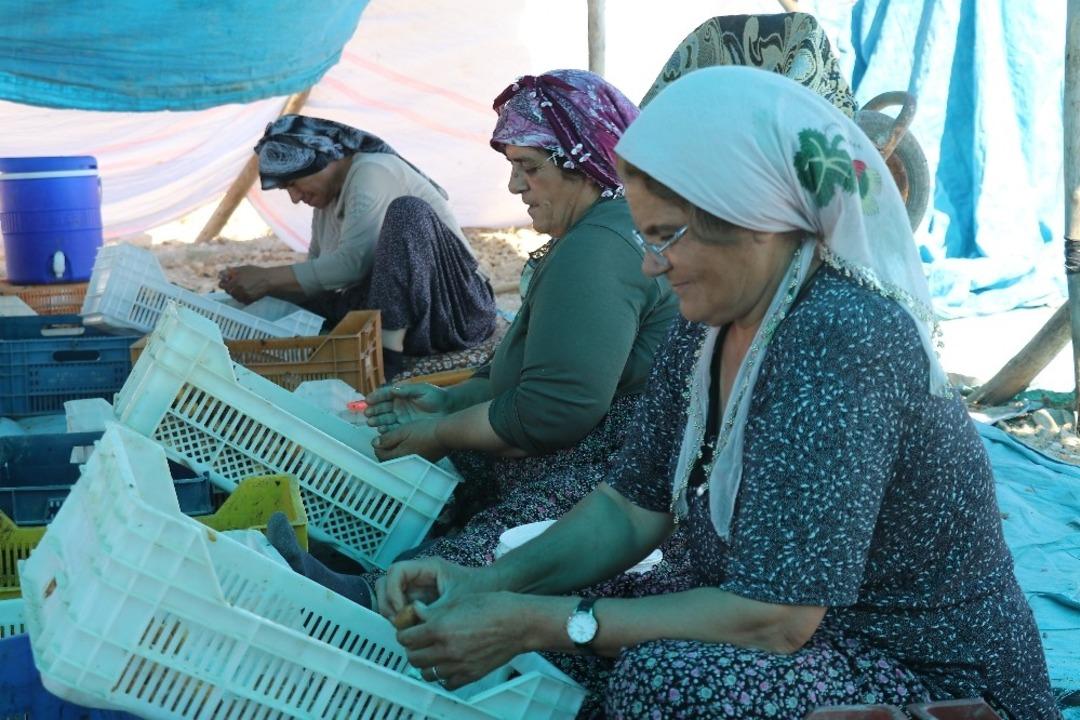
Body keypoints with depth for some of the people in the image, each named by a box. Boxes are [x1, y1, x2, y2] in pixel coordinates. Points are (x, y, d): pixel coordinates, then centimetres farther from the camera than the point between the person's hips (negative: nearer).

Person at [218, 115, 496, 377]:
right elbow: (317, 270, 11)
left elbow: (353, 262, -25)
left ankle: (389, 351, -35)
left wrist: (268, 278, -22)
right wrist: (249, 283, -5)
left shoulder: (373, 172, -14)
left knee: (406, 211, -32)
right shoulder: (327, 198, 14)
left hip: (456, 302, -7)